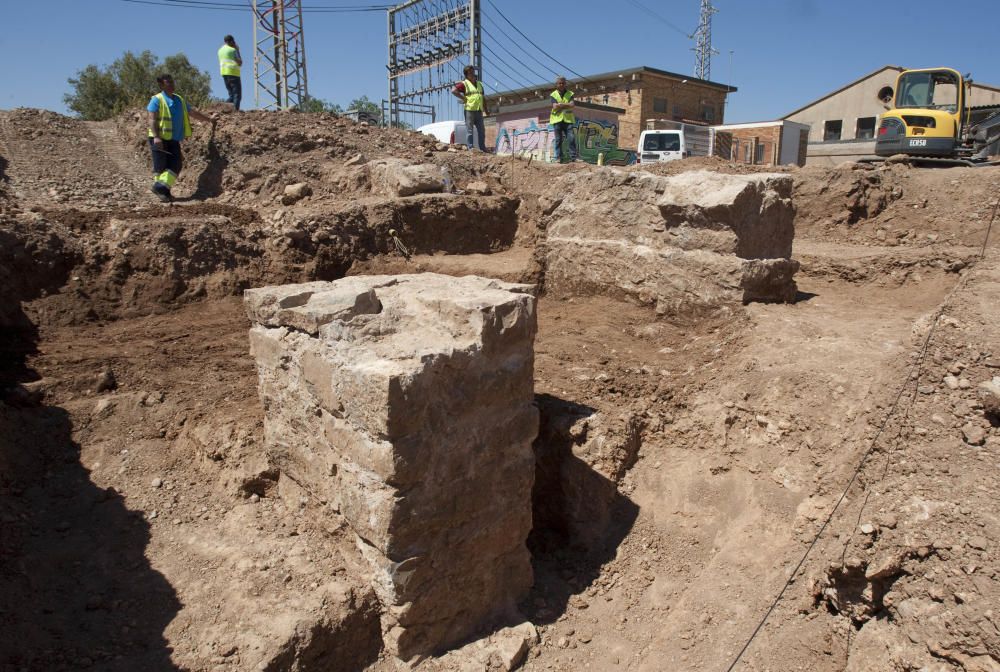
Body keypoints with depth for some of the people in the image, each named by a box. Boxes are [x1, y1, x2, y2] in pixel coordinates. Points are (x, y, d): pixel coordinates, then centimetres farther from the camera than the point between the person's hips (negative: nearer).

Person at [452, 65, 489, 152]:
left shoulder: (479, 84, 19)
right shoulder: (464, 84, -1)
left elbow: (483, 98, 22)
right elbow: (453, 91, -12)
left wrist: (486, 110, 17)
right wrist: (463, 98, -11)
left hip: (479, 110, 6)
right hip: (469, 110, -6)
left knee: (481, 130, 6)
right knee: (469, 130, -4)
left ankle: (482, 148, 12)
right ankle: (470, 148, -2)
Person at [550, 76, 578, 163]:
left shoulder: (570, 94, 10)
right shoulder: (553, 95, 6)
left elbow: (571, 105, -6)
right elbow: (555, 106, -9)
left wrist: (560, 105, -10)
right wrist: (566, 105, -5)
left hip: (568, 119, 1)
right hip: (557, 119, -1)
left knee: (572, 137, -9)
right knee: (558, 139, -1)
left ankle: (573, 156, -7)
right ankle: (559, 157, 2)